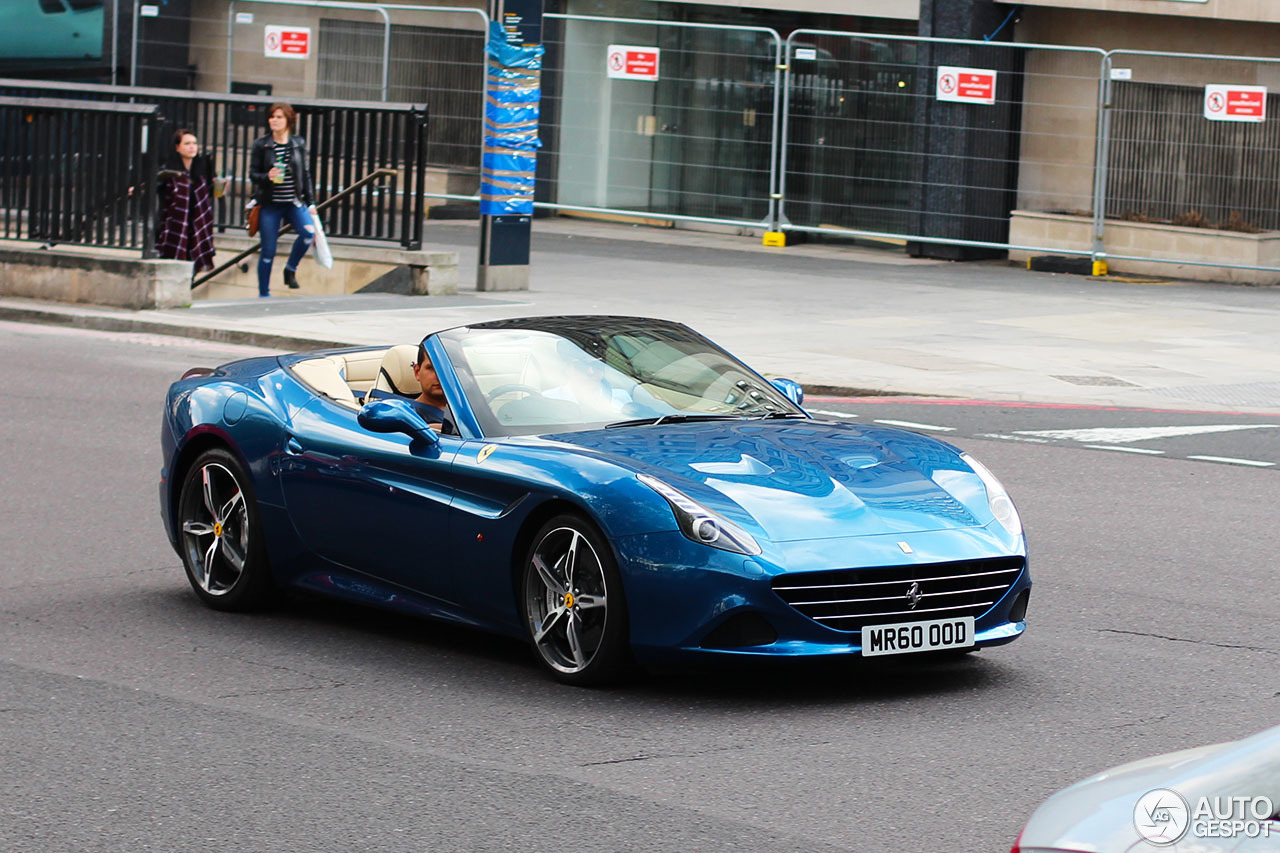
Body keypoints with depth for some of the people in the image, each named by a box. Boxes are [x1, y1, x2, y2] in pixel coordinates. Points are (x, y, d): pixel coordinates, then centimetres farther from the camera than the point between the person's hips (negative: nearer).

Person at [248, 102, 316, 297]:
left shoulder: (298, 143, 6)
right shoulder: (261, 144, -1)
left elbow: (305, 174, 11)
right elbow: (253, 174, -1)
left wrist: (310, 202, 10)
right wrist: (267, 176, -22)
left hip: (294, 202, 2)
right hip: (270, 204, -2)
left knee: (308, 232, -24)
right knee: (268, 251, -1)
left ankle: (291, 268, 2)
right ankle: (264, 294, 13)